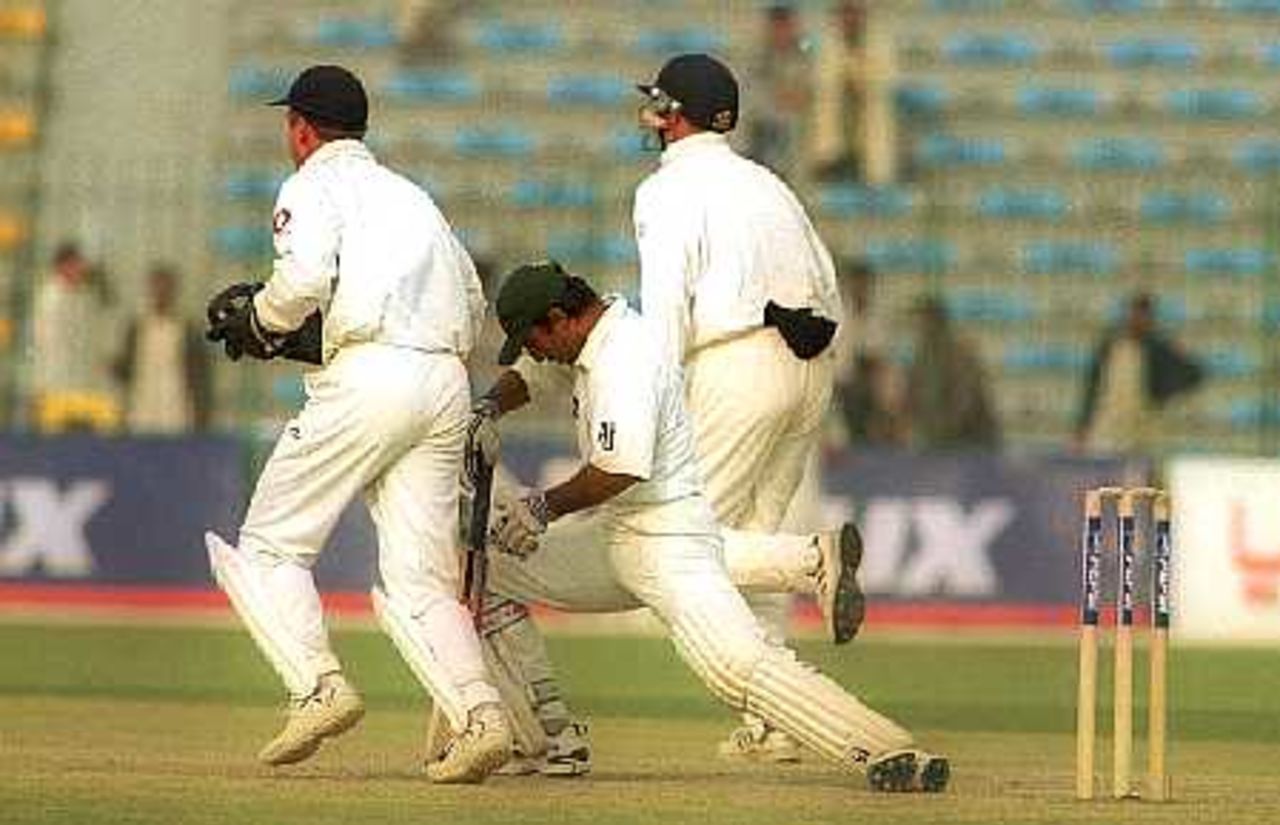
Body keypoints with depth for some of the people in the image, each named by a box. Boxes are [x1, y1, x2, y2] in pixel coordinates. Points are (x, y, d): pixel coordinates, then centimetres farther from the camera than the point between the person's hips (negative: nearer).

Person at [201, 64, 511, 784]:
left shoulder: (317, 185, 6)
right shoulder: (412, 195, 28)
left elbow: (304, 278, -14)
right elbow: (473, 308, 26)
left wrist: (255, 321, 6)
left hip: (370, 375, -7)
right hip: (449, 383, 7)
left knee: (271, 546, 5)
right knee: (419, 581, 4)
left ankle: (321, 686, -12)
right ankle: (480, 715, -15)